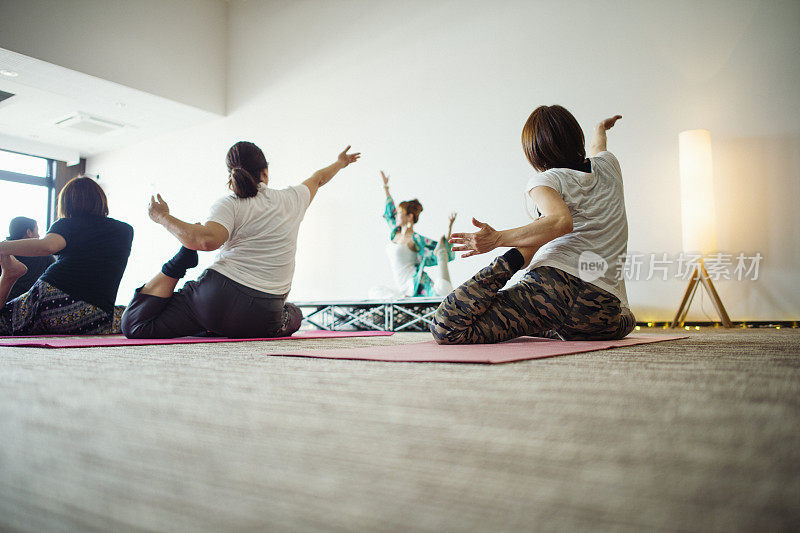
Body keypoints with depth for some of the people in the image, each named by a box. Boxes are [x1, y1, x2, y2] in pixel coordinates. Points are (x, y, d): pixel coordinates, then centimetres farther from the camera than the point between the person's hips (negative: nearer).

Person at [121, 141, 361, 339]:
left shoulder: (229, 205, -1)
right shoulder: (292, 199, 11)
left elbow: (207, 240, -20)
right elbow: (318, 178, 31)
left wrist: (162, 217, -7)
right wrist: (340, 163, 50)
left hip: (219, 297, -3)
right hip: (266, 312, 3)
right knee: (294, 315, 38)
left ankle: (181, 262, -16)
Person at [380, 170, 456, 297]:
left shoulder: (416, 239, -6)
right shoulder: (395, 233, 14)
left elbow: (443, 245, -4)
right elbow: (389, 211, 28)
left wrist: (449, 226, -18)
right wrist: (385, 187, 35)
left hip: (416, 283, -7)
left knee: (443, 291, -34)